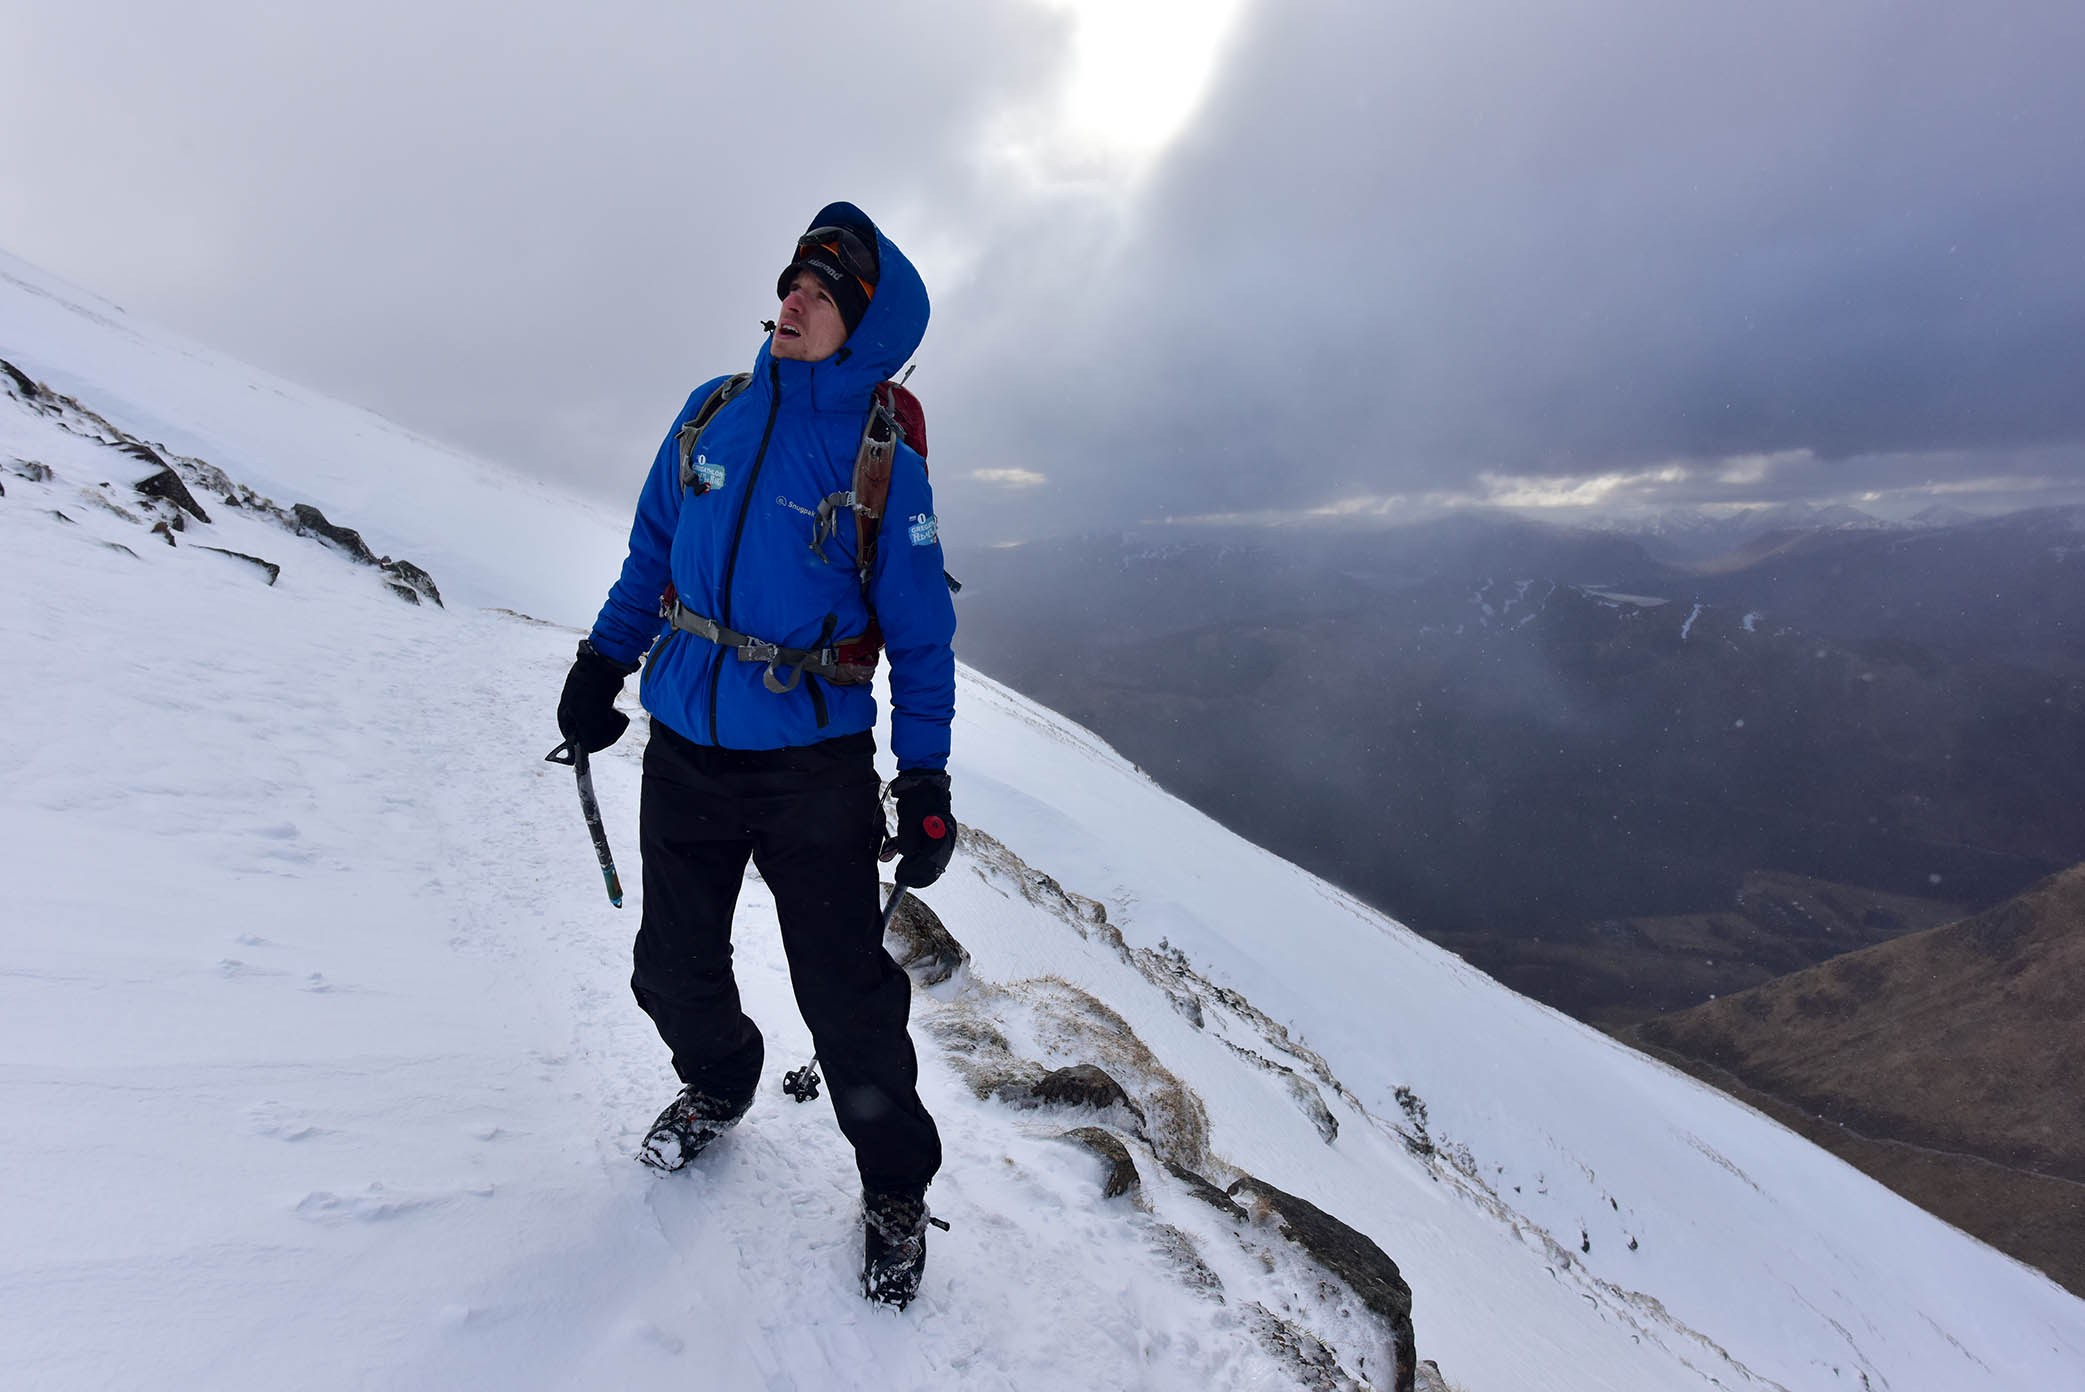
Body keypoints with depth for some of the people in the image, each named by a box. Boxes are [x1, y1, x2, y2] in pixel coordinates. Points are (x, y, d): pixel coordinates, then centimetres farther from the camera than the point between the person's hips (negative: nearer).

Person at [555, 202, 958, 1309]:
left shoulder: (885, 465, -7)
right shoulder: (711, 414, 5)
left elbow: (921, 637, -5)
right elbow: (652, 551, 17)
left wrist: (925, 783, -8)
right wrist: (602, 662, 14)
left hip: (814, 762, -4)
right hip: (684, 745, 5)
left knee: (845, 997, 0)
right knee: (674, 969, 17)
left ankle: (894, 1186, 26)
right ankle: (718, 1083, 50)